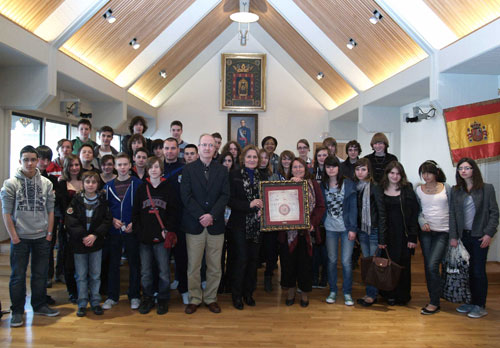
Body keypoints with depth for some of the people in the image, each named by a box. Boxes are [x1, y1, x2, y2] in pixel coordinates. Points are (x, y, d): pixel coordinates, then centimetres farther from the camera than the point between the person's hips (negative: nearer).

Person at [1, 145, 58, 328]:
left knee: (40, 274, 11)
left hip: (42, 237, 2)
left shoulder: (46, 183, 4)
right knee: (18, 275, 5)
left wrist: (49, 233, 3)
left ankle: (39, 306, 26)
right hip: (20, 238, -2)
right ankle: (17, 311, 18)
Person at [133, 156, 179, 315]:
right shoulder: (141, 189, 8)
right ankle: (148, 299, 24)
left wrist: (168, 230, -8)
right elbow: (135, 213, 8)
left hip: (162, 238, -2)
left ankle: (163, 300, 18)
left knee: (164, 271, 3)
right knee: (145, 271, 9)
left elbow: (174, 212, 0)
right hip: (144, 238, 2)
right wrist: (139, 231, -2)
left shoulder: (169, 188, 3)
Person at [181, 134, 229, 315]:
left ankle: (211, 298, 22)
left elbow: (225, 195, 0)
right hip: (194, 224, -1)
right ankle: (194, 298, 21)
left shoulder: (222, 170, 8)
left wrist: (212, 215, -13)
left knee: (215, 265, 8)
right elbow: (186, 196, -4)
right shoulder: (189, 169, 4)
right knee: (193, 265, 5)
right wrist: (201, 216, -13)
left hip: (215, 224, 1)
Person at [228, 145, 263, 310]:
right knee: (241, 259, -2)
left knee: (253, 259, 10)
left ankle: (248, 292, 26)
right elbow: (230, 200, -10)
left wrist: (262, 207, -8)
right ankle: (237, 295, 15)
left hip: (257, 225, 4)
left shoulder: (262, 176, 8)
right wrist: (249, 205, -20)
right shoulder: (234, 176, -3)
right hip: (240, 225, -4)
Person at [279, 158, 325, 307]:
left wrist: (313, 223, -12)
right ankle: (291, 291, 25)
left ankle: (304, 293, 24)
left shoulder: (313, 184, 5)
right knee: (288, 261, 7)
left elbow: (320, 206, 1)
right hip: (288, 231, 1)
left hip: (306, 231, 0)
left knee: (305, 261, 6)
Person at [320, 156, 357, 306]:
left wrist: (352, 228, -8)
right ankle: (333, 291, 23)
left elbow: (353, 207, -3)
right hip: (330, 228, 2)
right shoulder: (322, 186, 4)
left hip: (346, 228, -2)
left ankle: (347, 292, 16)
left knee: (346, 261, 1)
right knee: (332, 260, 9)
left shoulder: (348, 184, -2)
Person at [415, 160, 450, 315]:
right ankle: (433, 298, 20)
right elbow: (417, 211, 9)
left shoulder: (446, 188, 1)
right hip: (425, 232, 3)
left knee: (432, 266, -13)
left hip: (442, 232, -3)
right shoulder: (418, 190, 6)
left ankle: (435, 303, -1)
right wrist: (423, 222, -11)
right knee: (428, 266, 6)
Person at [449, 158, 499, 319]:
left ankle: (480, 306, 11)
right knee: (468, 270, 7)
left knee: (478, 271, 0)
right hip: (464, 236, 3)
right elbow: (452, 214, 6)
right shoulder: (455, 191, 8)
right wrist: (453, 236, 0)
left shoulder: (487, 188, 0)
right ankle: (472, 302, 19)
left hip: (480, 236, -3)